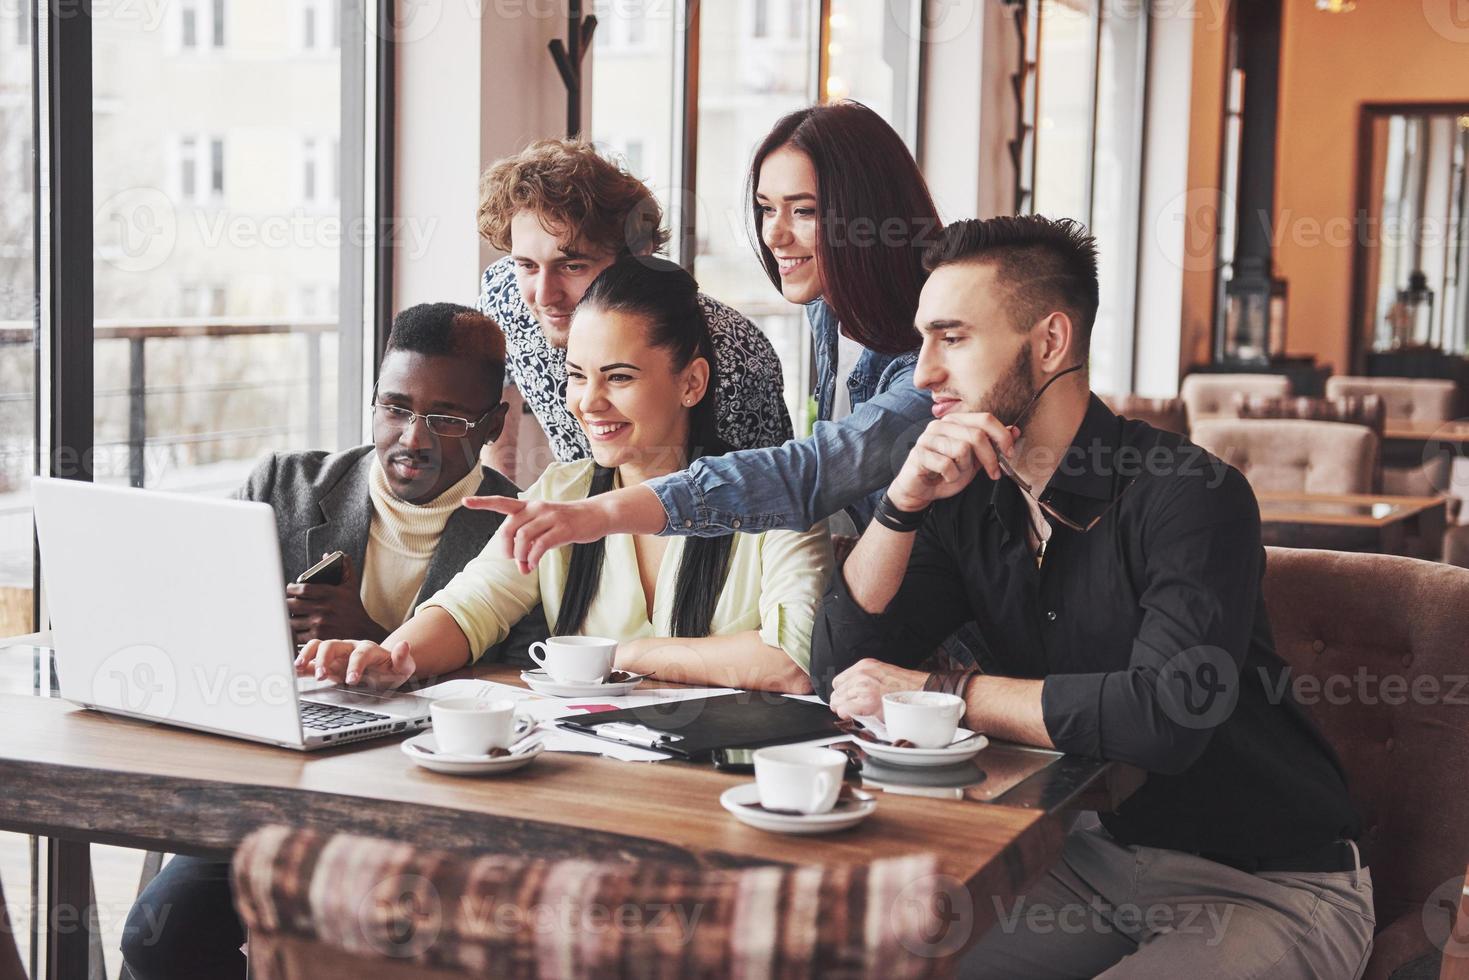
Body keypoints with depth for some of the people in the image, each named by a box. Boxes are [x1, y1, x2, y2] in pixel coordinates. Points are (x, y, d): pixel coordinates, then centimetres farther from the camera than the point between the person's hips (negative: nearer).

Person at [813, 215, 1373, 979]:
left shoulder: (1190, 494, -18)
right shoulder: (969, 502, 3)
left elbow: (1167, 713, -31)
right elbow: (842, 673, 0)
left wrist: (942, 690, -20)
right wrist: (903, 503, -13)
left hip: (1269, 888, -6)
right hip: (1093, 856, 6)